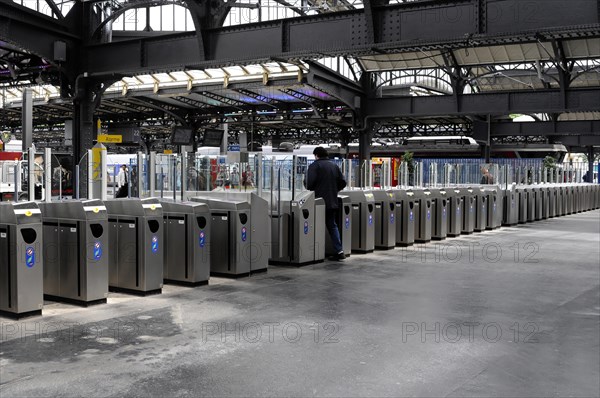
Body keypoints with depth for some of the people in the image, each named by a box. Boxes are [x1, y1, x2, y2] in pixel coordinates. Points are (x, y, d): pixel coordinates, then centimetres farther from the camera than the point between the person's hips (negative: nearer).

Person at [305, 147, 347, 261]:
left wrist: (311, 191, 4)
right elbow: (342, 183, 9)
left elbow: (310, 183, -16)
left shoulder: (314, 166, -7)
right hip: (332, 201, 5)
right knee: (332, 225, 13)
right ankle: (339, 250, 3)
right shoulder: (334, 165, 11)